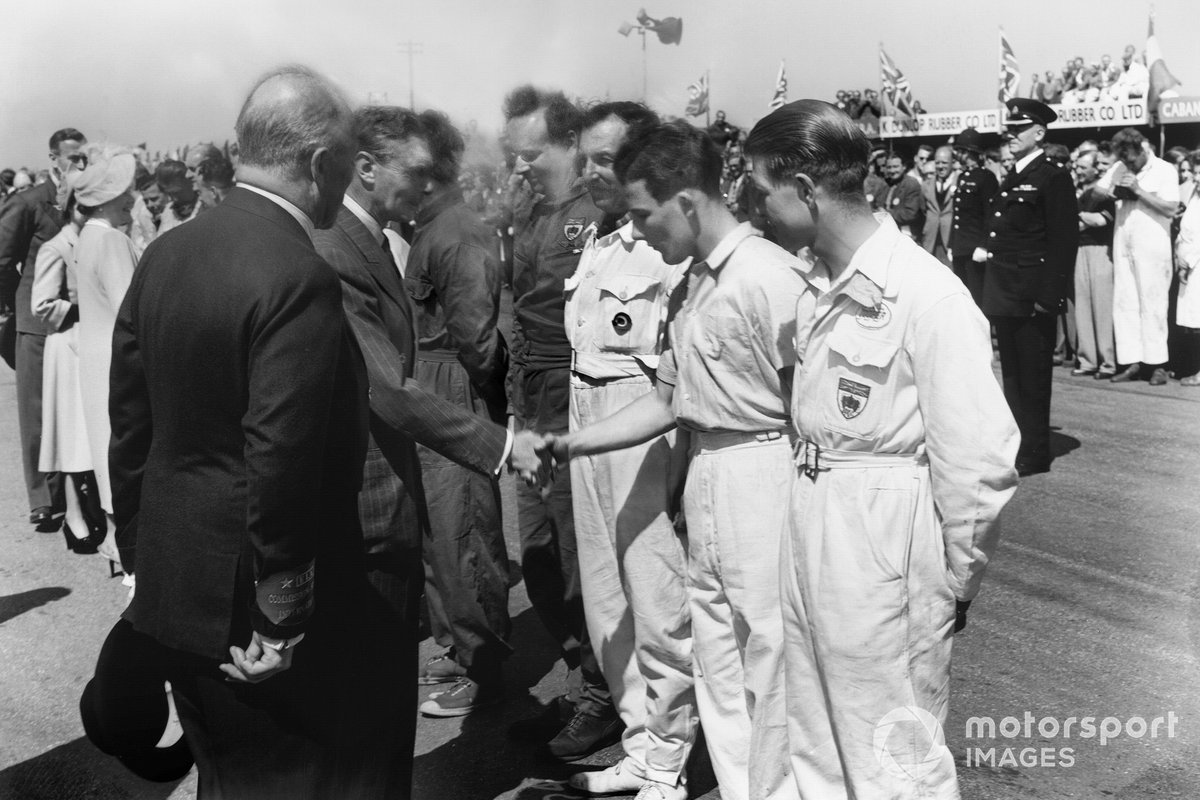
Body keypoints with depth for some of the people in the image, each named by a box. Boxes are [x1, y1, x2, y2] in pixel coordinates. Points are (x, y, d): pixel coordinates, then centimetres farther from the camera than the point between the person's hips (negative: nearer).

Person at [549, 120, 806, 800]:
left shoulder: (768, 277, -18)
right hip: (706, 478, 9)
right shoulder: (697, 279, 10)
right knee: (718, 669, 18)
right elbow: (668, 399, 15)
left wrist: (801, 508, -13)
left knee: (770, 667, 4)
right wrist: (574, 443, 11)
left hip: (762, 477, -9)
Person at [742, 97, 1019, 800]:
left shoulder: (930, 298, -20)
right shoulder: (811, 281, 5)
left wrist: (957, 583, -6)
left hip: (884, 544, -8)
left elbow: (978, 463, -16)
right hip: (806, 529, 8)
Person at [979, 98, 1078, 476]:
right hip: (1005, 296, 8)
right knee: (1012, 375, 14)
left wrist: (1048, 295, -19)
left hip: (1033, 298, -8)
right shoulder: (1010, 180, 16)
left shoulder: (1054, 179, -9)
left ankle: (1035, 453, 8)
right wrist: (985, 249, 6)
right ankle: (1016, 444, 24)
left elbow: (1064, 241, -15)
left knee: (1033, 377, -1)